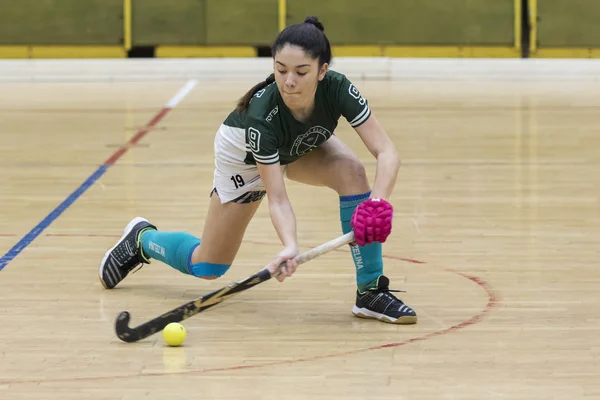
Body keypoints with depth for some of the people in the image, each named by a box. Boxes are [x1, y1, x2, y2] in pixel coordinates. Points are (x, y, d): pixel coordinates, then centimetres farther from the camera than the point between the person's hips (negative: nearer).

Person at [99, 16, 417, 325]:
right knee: (207, 267, 3)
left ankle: (371, 292, -22)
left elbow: (386, 152, -38)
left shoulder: (337, 89, -36)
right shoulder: (261, 114, -42)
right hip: (245, 155, -3)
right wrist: (289, 246, -59)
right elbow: (277, 199, -40)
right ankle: (142, 238, 35)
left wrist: (378, 201, -57)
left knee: (352, 173, -30)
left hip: (304, 147, 3)